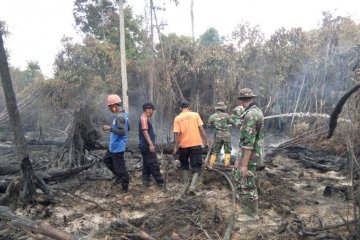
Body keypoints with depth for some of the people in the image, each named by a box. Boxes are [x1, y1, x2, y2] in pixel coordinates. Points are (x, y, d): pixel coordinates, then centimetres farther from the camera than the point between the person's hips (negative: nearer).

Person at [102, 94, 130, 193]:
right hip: (114, 145, 11)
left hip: (118, 147, -11)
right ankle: (119, 176, 34)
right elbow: (128, 128, 17)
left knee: (120, 167, 1)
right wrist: (112, 128, 17)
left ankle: (125, 187, 15)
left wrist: (110, 128, -22)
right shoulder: (123, 114, 7)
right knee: (107, 160, 26)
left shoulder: (119, 117, -24)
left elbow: (122, 132, -30)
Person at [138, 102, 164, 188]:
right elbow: (145, 132, -24)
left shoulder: (144, 119, 16)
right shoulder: (144, 119, -15)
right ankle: (160, 182, 2)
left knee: (146, 165, 13)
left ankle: (146, 181, 18)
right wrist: (151, 144, -29)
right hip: (147, 146, -10)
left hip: (145, 146, 11)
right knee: (154, 165, -4)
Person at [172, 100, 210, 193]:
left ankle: (186, 184, 28)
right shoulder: (195, 115, 0)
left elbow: (177, 134, -8)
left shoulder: (177, 118, -2)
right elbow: (201, 129, -4)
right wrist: (206, 141, 2)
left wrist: (175, 147, -4)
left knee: (184, 165, 22)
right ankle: (192, 186, -9)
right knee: (196, 166, 7)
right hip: (196, 144, -1)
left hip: (183, 145, 1)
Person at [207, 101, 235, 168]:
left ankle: (211, 164, 15)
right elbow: (232, 122, -1)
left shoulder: (213, 116, -1)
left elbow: (209, 125, 6)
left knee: (215, 150, 14)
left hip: (218, 135, 3)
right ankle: (227, 164, 6)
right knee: (228, 150, 10)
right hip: (226, 134, -2)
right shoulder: (226, 115, -8)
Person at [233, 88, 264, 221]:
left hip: (249, 155, -10)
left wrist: (244, 164, -21)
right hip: (253, 153, 10)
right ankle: (246, 204, 35)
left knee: (248, 185, 4)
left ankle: (252, 213, 21)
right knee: (238, 175, 23)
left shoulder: (250, 115, -25)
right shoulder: (257, 111, 7)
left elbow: (249, 142, -26)